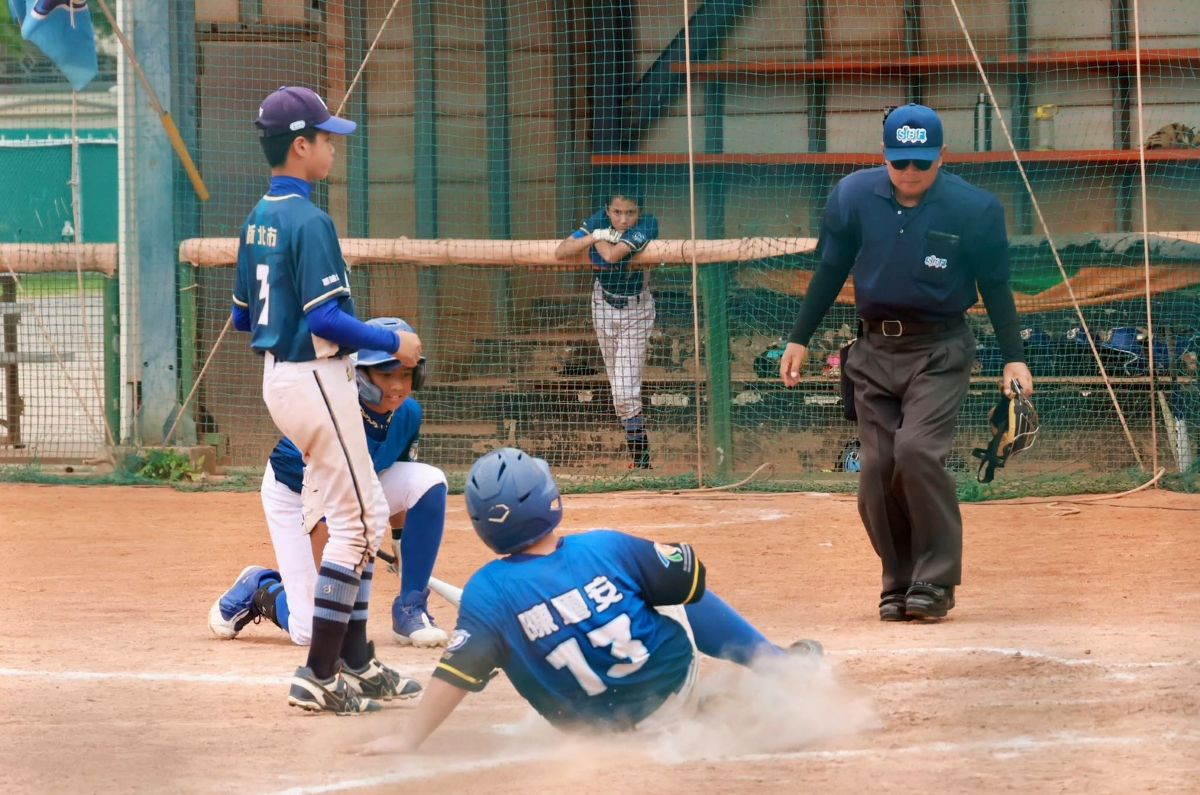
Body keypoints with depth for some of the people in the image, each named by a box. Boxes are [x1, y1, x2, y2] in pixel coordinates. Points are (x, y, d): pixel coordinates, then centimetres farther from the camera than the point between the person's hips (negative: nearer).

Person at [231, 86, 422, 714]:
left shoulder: (258, 221, 10)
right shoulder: (309, 221, -18)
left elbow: (244, 316, 15)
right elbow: (325, 320, -23)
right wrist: (393, 343, -12)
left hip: (277, 375, 10)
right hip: (316, 378, -10)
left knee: (366, 514, 17)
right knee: (356, 521, -4)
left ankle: (355, 660, 20)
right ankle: (320, 677, -6)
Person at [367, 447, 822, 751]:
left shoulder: (488, 593, -18)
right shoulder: (606, 548, -16)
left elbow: (456, 674, -22)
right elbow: (690, 579, -5)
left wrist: (407, 741, -18)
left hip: (598, 727, 0)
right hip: (675, 684, 0)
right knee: (687, 601, 28)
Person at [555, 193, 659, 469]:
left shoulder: (647, 225, -26)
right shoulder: (601, 220, -14)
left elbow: (612, 255, -40)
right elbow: (560, 252, -17)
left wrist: (599, 240, -20)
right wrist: (595, 235, -28)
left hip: (635, 313, -5)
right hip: (604, 306, 5)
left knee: (625, 392, -13)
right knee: (618, 385, 14)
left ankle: (640, 459, -6)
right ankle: (639, 454, 28)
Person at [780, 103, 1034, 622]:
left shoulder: (975, 208, -8)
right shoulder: (853, 197, -2)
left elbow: (995, 286, 0)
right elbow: (830, 272, 9)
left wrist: (1013, 357, -4)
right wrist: (799, 339, 9)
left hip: (939, 351, -4)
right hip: (875, 350, 4)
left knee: (917, 452, -21)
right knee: (877, 469, -1)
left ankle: (935, 580, -12)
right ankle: (899, 584, 12)